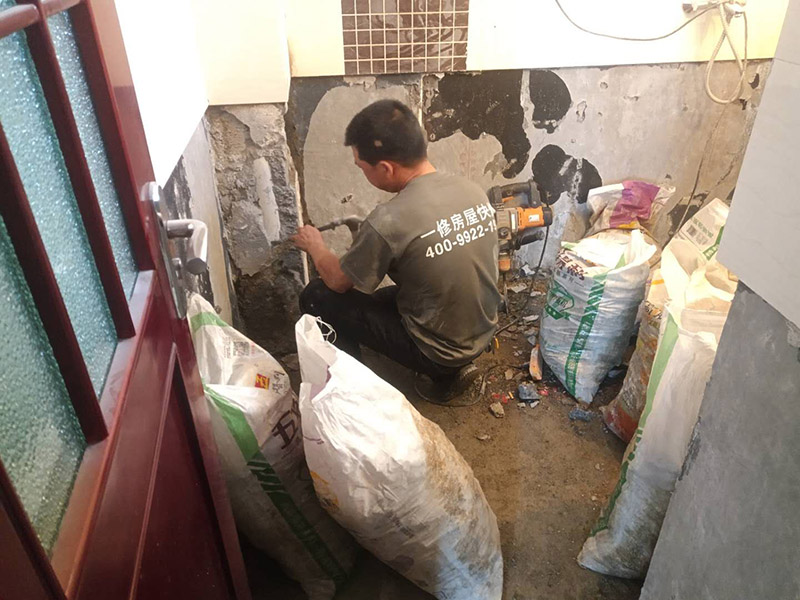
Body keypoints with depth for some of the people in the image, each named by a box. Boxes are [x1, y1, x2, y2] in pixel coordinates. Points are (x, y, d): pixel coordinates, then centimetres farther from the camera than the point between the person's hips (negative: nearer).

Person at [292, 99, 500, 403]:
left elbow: (338, 282, -9)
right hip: (482, 335, 7)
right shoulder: (474, 191, -7)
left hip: (437, 351, -6)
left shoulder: (388, 221, -27)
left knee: (316, 297, 1)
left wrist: (315, 246, 12)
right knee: (383, 297, 30)